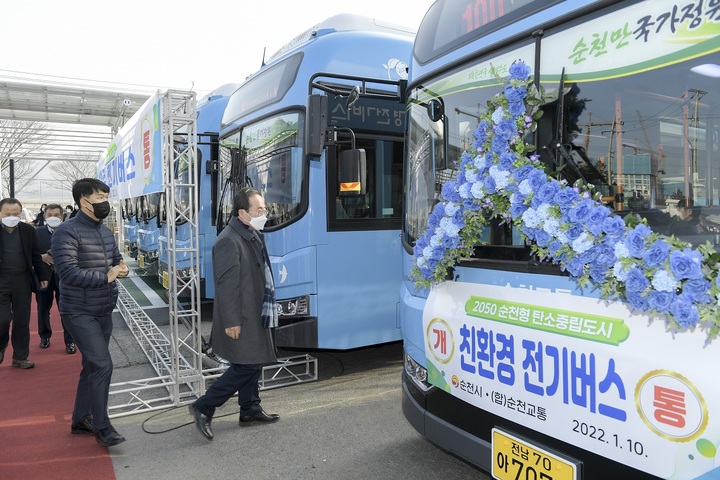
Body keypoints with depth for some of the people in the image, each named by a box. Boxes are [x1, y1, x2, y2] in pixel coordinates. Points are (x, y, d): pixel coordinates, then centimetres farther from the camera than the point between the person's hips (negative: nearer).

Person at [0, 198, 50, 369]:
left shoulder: (28, 230, 3)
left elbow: (35, 256, 9)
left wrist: (42, 276, 9)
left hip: (23, 280, 2)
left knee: (22, 320, 7)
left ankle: (20, 357, 18)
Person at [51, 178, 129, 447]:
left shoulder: (106, 232, 10)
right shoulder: (68, 232, -15)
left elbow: (117, 260, 16)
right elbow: (68, 272, -25)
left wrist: (122, 268, -8)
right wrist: (106, 276, -19)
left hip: (104, 312, 8)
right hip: (79, 313, -8)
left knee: (92, 366, 16)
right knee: (102, 365, -12)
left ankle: (80, 420, 31)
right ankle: (102, 427, 2)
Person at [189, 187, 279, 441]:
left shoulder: (253, 235, 11)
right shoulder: (229, 241, -21)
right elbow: (226, 284, -23)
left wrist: (268, 309, 20)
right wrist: (231, 321, -22)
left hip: (255, 315, 10)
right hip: (241, 320, -10)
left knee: (253, 364, 17)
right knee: (246, 367, -5)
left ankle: (250, 410, 31)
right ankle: (203, 407, 7)